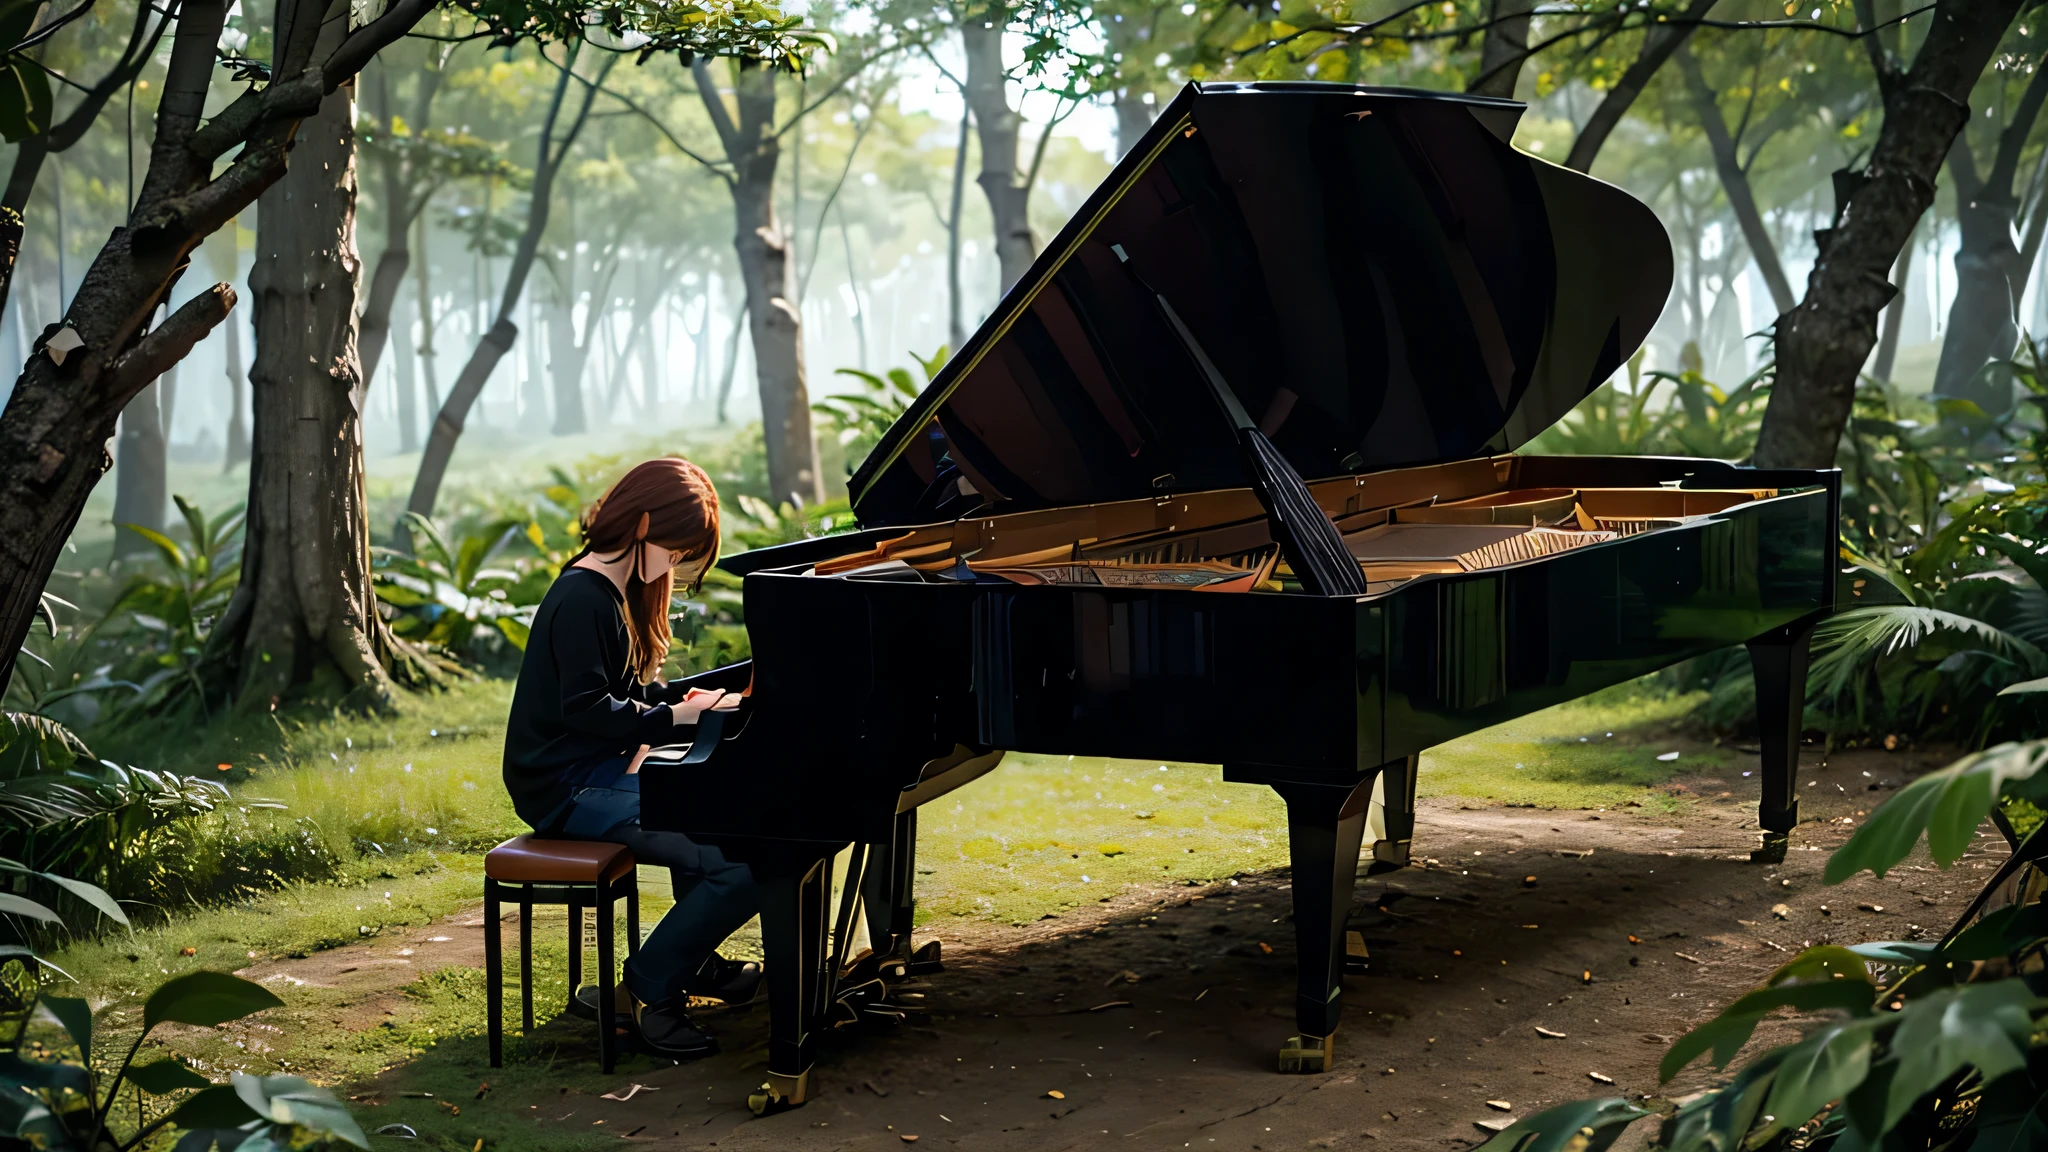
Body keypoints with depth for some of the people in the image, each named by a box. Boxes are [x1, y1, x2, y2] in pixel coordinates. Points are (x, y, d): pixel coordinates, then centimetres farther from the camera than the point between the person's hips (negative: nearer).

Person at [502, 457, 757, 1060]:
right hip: (569, 790, -11)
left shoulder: (616, 589, 17)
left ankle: (692, 959, 29)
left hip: (606, 764, 11)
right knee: (742, 862, -23)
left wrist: (685, 696, 5)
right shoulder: (583, 598, -16)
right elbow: (586, 708, -23)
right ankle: (646, 992, -8)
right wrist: (677, 714, -20)